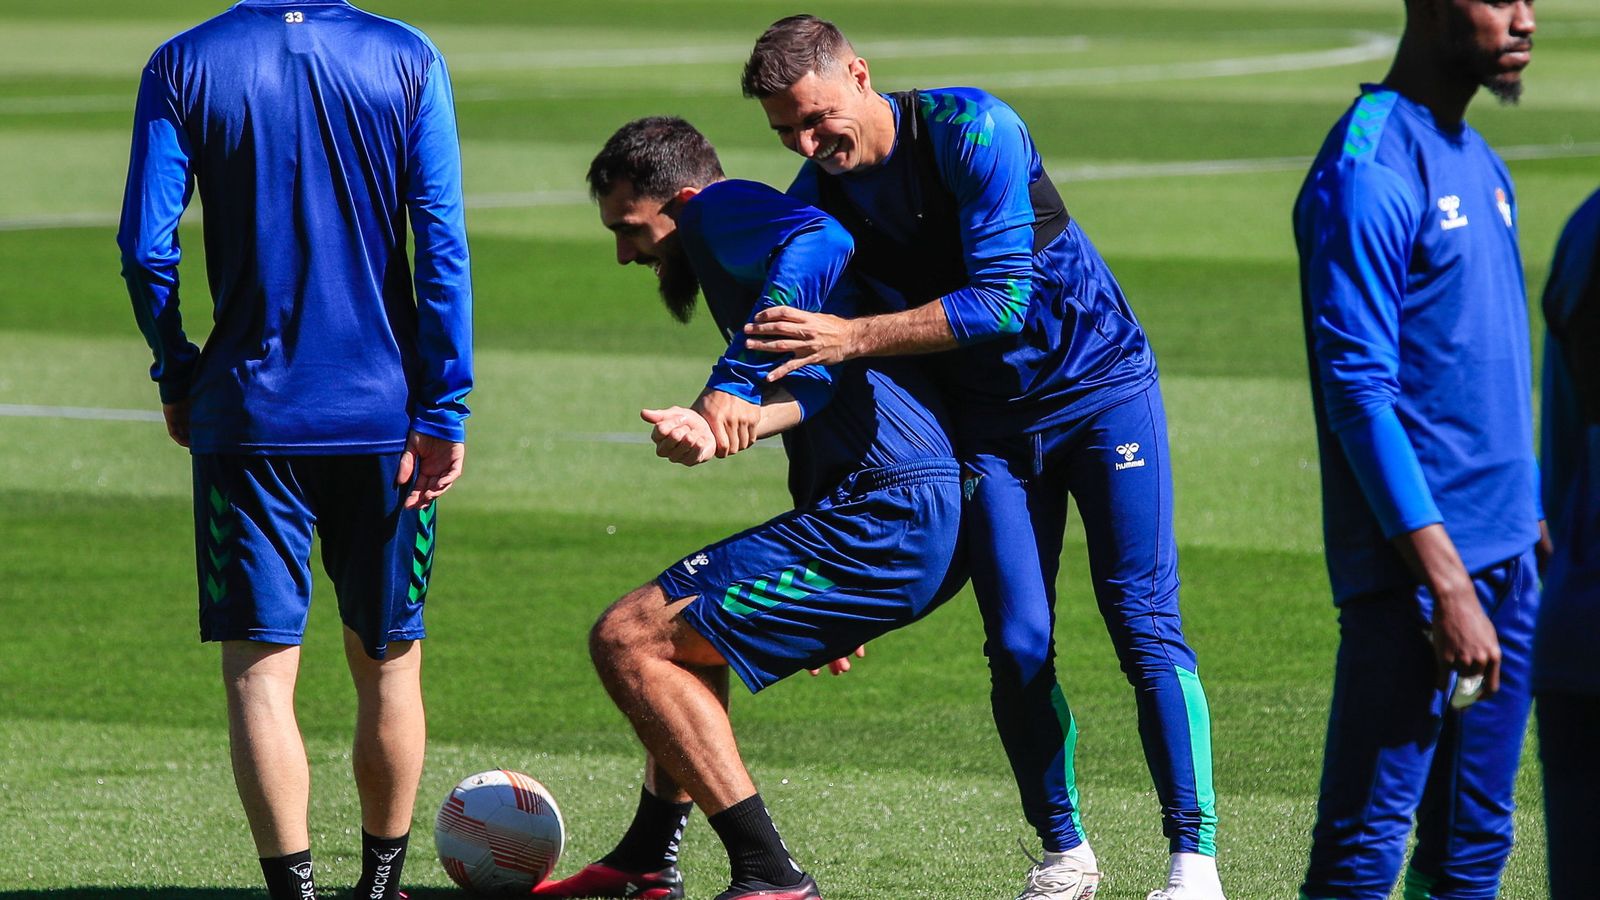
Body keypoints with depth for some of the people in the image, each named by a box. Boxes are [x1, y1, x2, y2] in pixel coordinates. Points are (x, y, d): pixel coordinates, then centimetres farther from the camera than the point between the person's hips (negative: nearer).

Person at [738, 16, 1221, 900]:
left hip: (1102, 387, -4)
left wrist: (852, 337, -32)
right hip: (989, 422, 4)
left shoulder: (969, 129, -23)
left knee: (1144, 627, -10)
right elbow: (813, 366, -4)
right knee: (1018, 645, -4)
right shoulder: (817, 199, -7)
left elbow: (1002, 300, -28)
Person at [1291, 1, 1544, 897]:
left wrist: (1535, 534, 16)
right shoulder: (1371, 170, -13)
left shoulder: (1481, 164, 15)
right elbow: (1359, 390, -18)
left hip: (1507, 555, 9)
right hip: (1416, 562, -9)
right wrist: (1446, 581, -22)